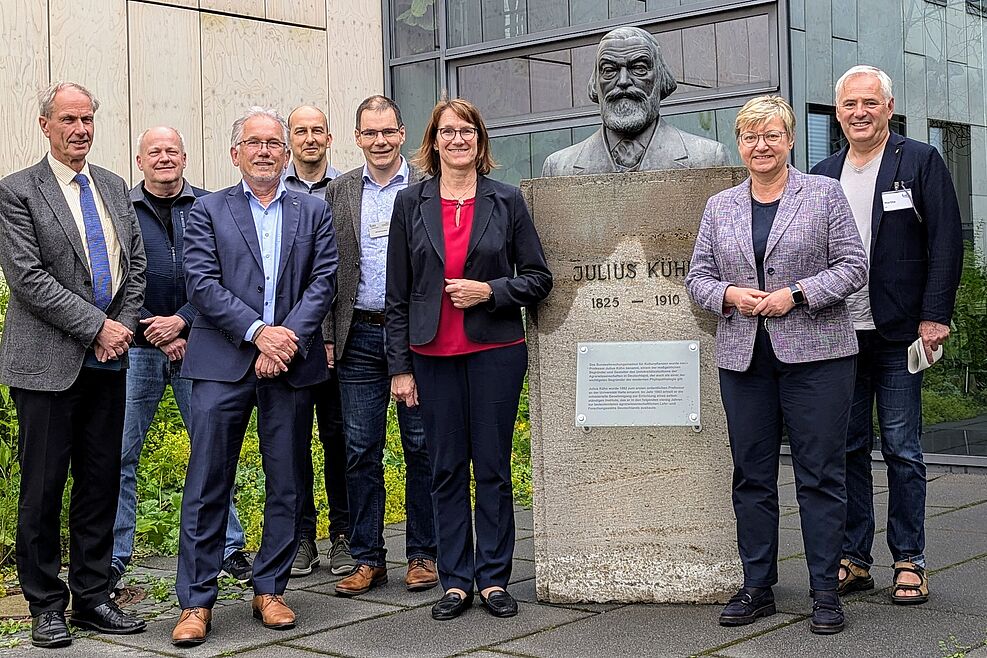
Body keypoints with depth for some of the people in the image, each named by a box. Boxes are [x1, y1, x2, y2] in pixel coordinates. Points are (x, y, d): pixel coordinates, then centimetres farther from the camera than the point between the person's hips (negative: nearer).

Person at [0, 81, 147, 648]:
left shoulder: (115, 188, 14)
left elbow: (136, 264, 14)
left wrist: (124, 327, -2)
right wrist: (97, 327, -15)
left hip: (108, 360, 5)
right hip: (48, 362, -5)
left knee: (102, 483, 9)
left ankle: (93, 598, 20)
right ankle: (47, 606, 14)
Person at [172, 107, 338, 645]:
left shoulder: (314, 213, 12)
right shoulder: (208, 211, 8)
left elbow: (323, 281, 2)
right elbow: (202, 282, -4)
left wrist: (291, 336, -13)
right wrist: (257, 331, -14)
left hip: (292, 362, 2)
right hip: (223, 362, -2)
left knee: (287, 485, 7)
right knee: (207, 484, -2)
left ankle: (270, 589, 19)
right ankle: (196, 601, 5)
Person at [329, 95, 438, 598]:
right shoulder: (339, 192, 10)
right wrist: (328, 335, 2)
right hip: (360, 335, 2)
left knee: (421, 447, 4)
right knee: (361, 451, 5)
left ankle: (422, 555, 15)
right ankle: (368, 558, 14)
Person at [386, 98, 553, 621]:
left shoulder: (506, 201, 4)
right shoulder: (410, 203, 6)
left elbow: (539, 278, 6)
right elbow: (397, 294, 5)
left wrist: (489, 290, -11)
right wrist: (399, 367, 1)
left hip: (495, 351, -1)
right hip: (433, 356, 1)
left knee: (493, 468, 3)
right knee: (446, 469, 5)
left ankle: (494, 578, 13)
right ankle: (456, 581, 14)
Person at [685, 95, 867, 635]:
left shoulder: (824, 194, 3)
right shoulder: (719, 207, 12)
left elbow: (853, 266, -1)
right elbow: (698, 276, 12)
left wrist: (797, 293, -13)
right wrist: (729, 295, -8)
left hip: (814, 353, -3)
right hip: (743, 357, 3)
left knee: (819, 474, 0)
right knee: (751, 475, 8)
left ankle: (825, 591, 9)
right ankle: (757, 587, 18)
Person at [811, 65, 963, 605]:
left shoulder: (920, 162, 1)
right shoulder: (823, 174, 12)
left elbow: (947, 242, -4)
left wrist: (935, 316, -11)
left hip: (897, 336, -4)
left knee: (902, 452, 2)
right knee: (846, 449, 7)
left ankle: (909, 561, 12)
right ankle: (853, 559, 15)